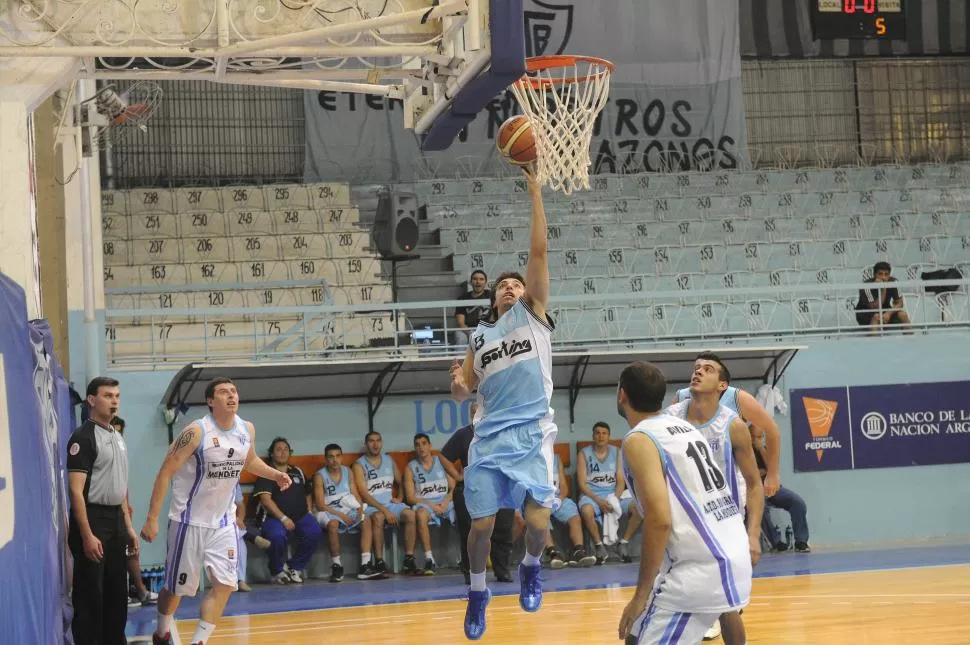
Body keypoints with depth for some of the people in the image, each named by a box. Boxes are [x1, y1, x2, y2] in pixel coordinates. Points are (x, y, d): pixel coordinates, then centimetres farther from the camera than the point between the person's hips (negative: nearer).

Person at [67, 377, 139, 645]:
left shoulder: (117, 437, 14)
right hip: (93, 520, -9)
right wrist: (86, 535, -23)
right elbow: (76, 490, -18)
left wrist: (128, 527, 16)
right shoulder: (83, 437, -13)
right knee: (89, 595, -5)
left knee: (117, 592, 14)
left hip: (116, 521, 9)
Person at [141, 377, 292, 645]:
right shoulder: (196, 432, -20)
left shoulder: (247, 430, -2)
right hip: (190, 521, -5)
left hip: (224, 521, 5)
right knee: (176, 587, 7)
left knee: (224, 585, -5)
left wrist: (275, 474, 4)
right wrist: (152, 519, -18)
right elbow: (165, 473, -16)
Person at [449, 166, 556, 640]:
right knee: (482, 523, -1)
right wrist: (457, 381, -7)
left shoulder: (533, 313, 9)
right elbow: (463, 393, 17)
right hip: (490, 436, 3)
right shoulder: (480, 335, 18)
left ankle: (530, 568, 18)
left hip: (532, 434, -3)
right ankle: (478, 592, 23)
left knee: (537, 520, -14)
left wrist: (535, 195, -5)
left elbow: (539, 252, -1)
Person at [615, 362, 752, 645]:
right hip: (734, 557, 9)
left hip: (703, 567, -9)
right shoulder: (684, 427, 17)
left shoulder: (638, 440, -9)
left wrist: (641, 595, -15)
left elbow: (660, 520, -19)